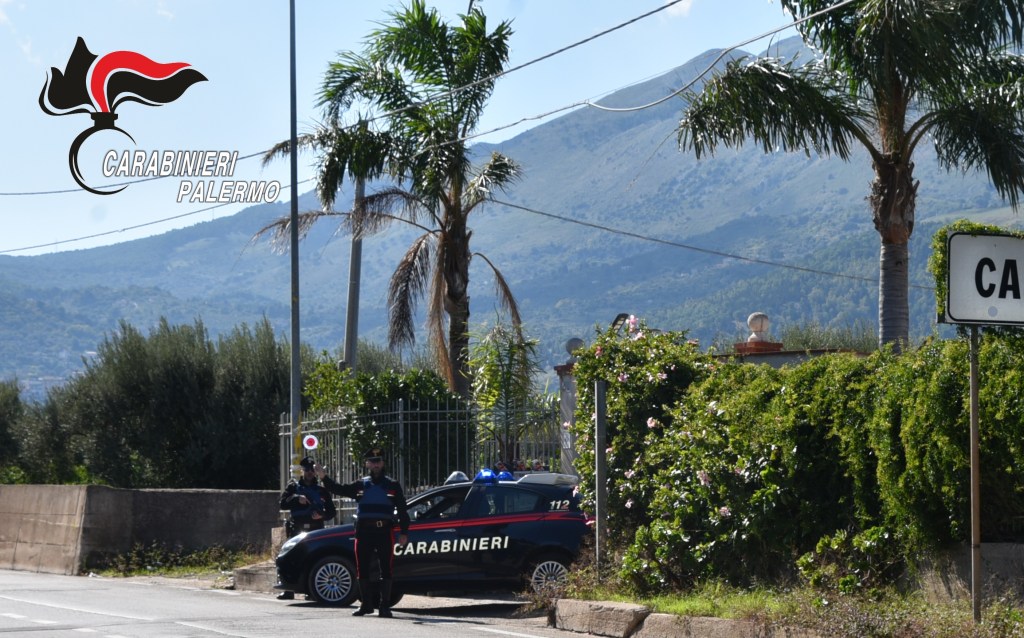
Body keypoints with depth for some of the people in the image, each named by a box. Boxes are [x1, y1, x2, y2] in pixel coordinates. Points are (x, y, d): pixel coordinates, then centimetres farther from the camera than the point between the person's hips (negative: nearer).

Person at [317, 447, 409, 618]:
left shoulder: (393, 485, 8)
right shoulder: (360, 485, 13)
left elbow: (402, 510, 6)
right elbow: (339, 489, 2)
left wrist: (404, 533, -1)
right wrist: (324, 478, -13)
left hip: (385, 532, -2)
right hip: (364, 532, 2)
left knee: (386, 570, -3)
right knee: (363, 571, 5)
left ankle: (384, 606, 1)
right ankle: (366, 605, 15)